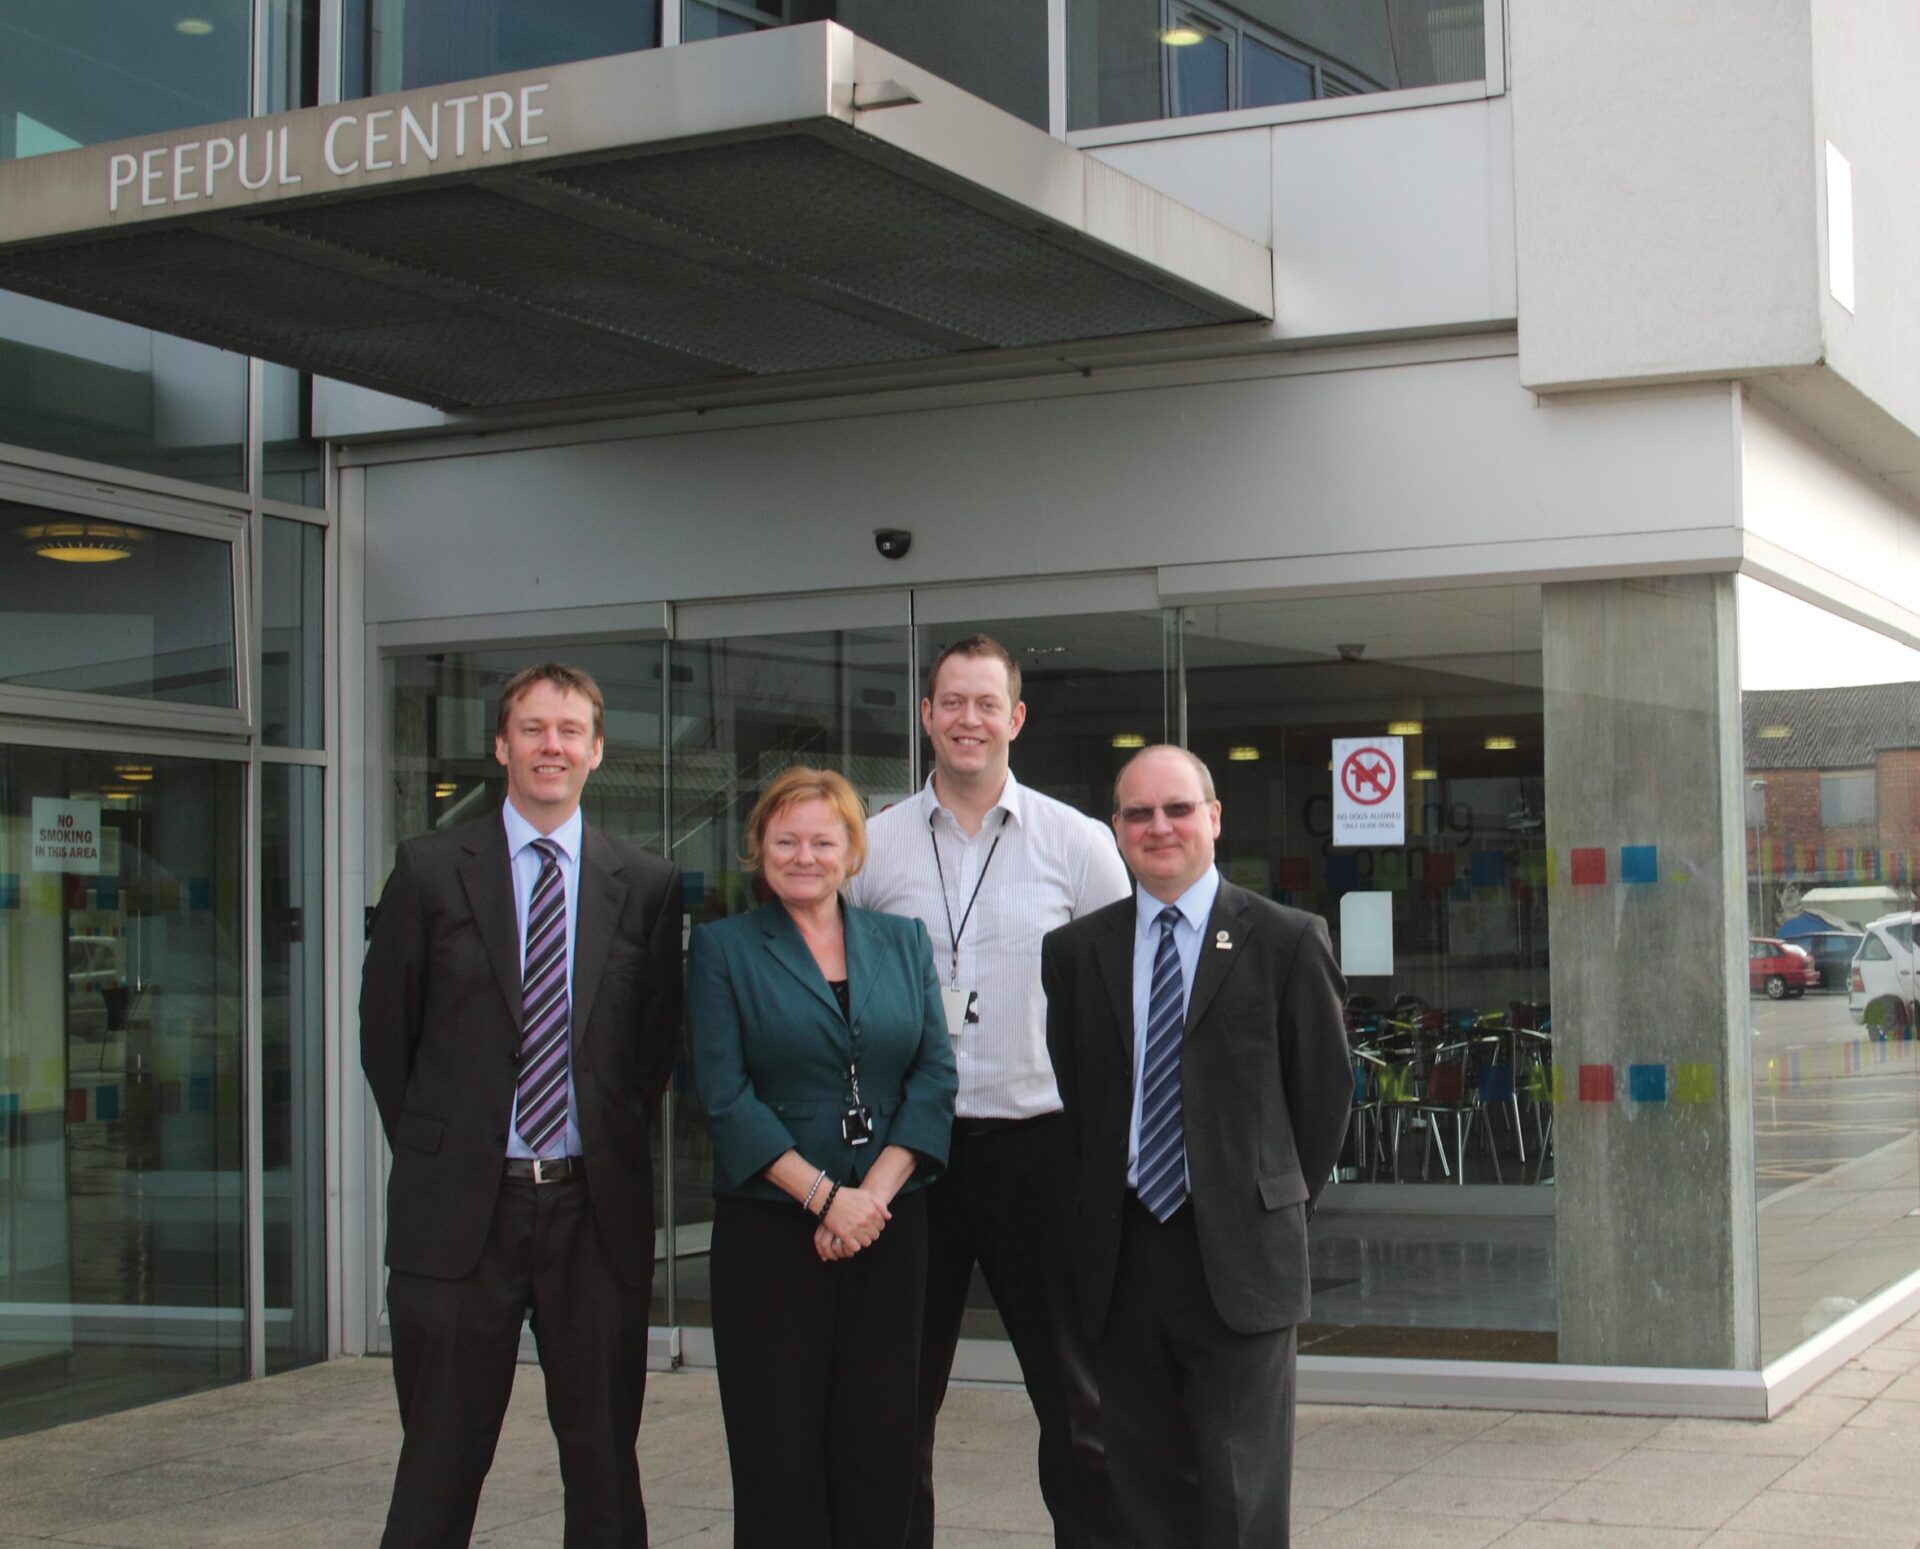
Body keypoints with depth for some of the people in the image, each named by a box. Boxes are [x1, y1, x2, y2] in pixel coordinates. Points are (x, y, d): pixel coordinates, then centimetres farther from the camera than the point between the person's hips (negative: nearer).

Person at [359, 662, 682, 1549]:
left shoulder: (644, 885, 5)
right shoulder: (431, 870, 1)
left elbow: (657, 1040, 11)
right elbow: (385, 1030, 6)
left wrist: (615, 1145, 6)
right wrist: (431, 1152, 6)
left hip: (597, 1207, 1)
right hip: (460, 1207, -1)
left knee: (604, 1452, 9)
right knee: (442, 1453, 6)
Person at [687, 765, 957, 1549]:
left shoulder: (902, 942, 12)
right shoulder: (723, 949, 3)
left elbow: (934, 1076, 4)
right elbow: (725, 1096, -6)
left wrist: (873, 1194, -9)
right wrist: (825, 1197, -13)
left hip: (890, 1227, 3)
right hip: (769, 1229, -3)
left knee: (881, 1445, 3)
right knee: (780, 1451, -1)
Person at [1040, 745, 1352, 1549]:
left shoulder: (1285, 940, 1)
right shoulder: (1074, 951, 9)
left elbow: (1324, 1089, 5)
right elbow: (1066, 1091, 12)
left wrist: (1279, 1203, 5)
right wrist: (1096, 1210, 7)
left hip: (1239, 1251, -3)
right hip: (1121, 1250, 3)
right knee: (1145, 1481, 8)